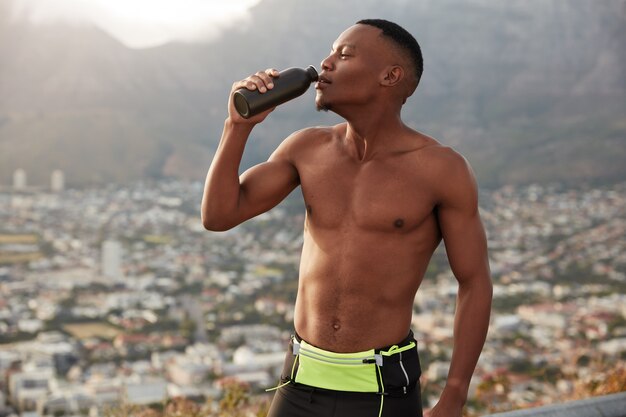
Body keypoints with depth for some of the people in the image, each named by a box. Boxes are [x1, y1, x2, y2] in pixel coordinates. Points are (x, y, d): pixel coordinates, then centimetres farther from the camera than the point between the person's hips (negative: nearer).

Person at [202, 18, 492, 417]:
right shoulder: (308, 150, 2)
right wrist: (240, 124, -10)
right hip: (302, 384, 4)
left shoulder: (441, 168, -9)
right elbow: (219, 216, 0)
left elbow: (475, 285, -5)